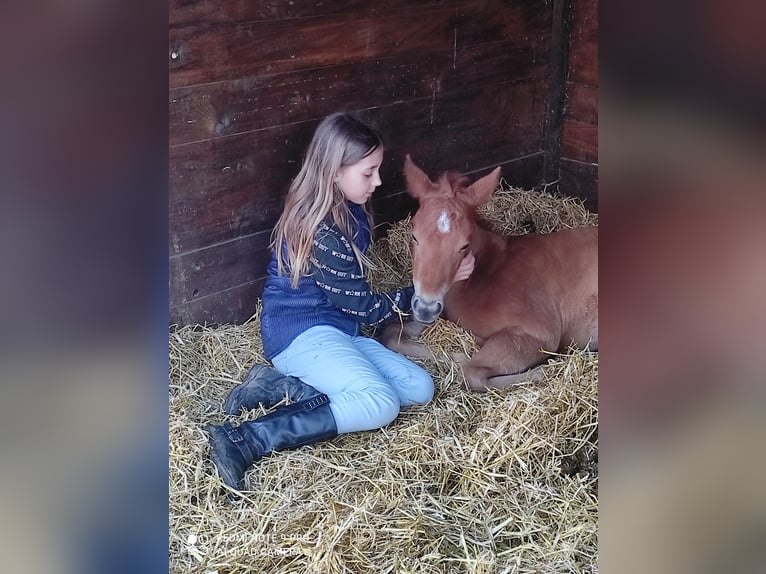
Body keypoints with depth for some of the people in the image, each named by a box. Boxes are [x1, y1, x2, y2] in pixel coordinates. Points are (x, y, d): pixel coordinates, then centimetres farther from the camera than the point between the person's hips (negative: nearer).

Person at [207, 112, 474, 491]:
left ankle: (282, 386, -9)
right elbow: (366, 307, -12)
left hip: (335, 330, 10)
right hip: (300, 333, -10)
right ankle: (244, 440, -29)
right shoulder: (321, 232, -20)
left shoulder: (351, 213, 8)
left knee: (420, 388, -3)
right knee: (381, 404, -27)